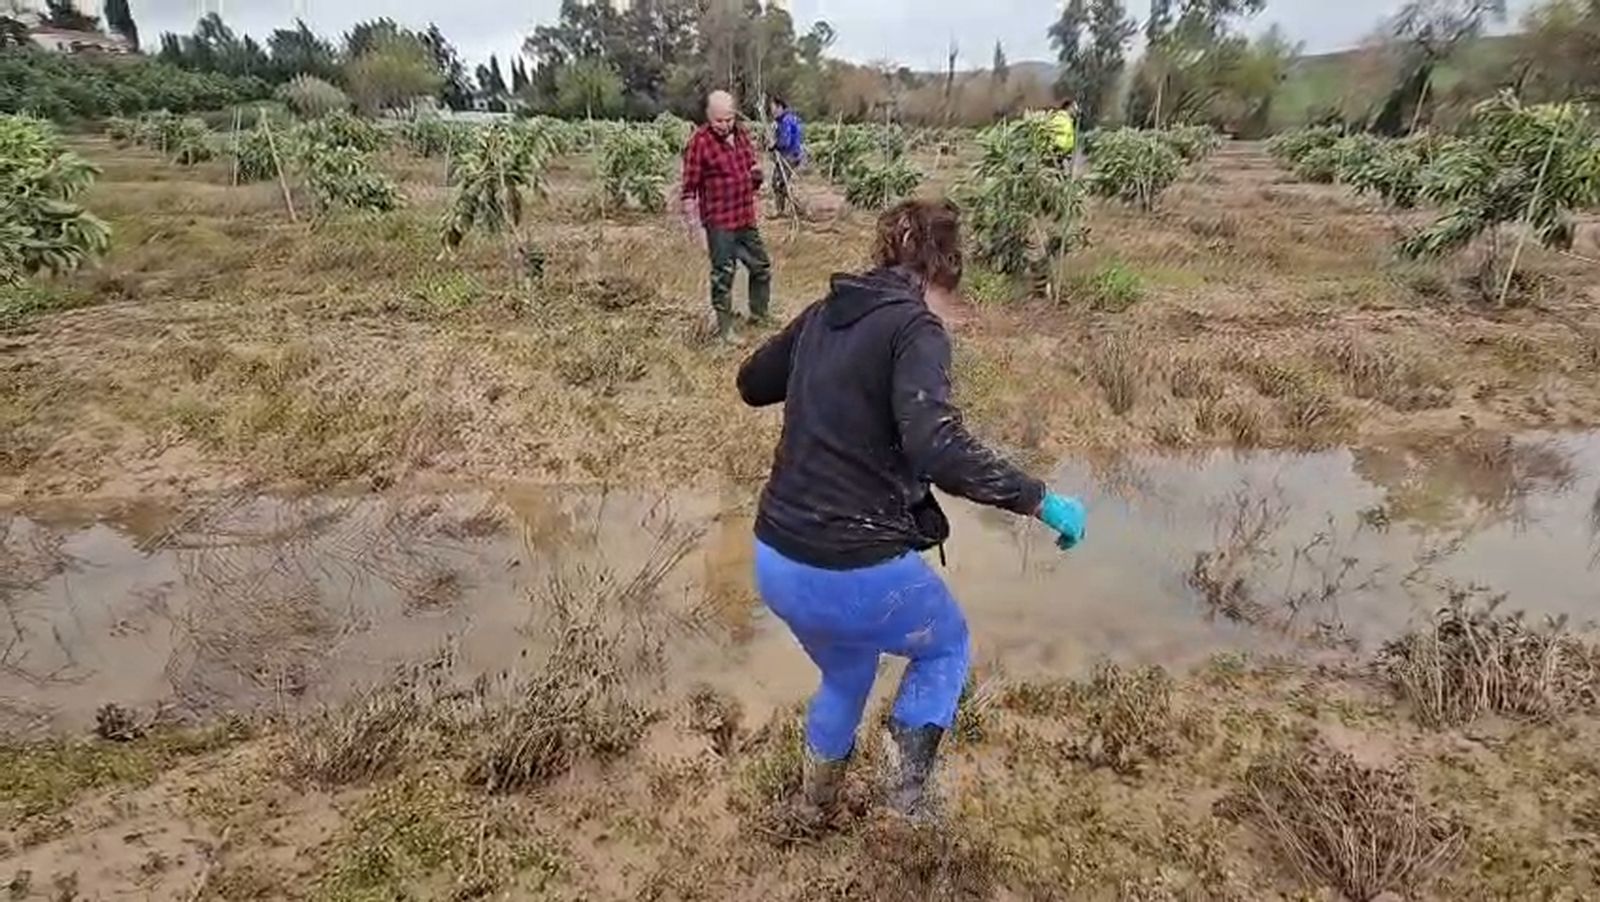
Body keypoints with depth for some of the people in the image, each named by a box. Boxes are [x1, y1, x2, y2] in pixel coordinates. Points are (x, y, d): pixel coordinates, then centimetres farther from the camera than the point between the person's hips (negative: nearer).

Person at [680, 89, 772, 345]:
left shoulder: (741, 133, 6)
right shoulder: (699, 142, -14)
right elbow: (690, 187, -14)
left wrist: (757, 172, 6)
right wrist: (692, 223, -16)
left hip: (746, 218, 7)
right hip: (719, 222, -7)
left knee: (762, 267, 18)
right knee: (723, 275, 3)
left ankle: (759, 314, 38)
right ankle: (724, 328, 16)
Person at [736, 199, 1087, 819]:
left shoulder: (824, 315, 7)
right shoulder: (914, 328, -13)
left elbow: (752, 384, 23)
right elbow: (937, 448, -29)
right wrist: (1040, 500, -20)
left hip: (775, 561, 7)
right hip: (855, 574, -7)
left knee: (845, 674, 35)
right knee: (947, 646, 28)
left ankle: (815, 803, 52)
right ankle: (908, 790, 22)